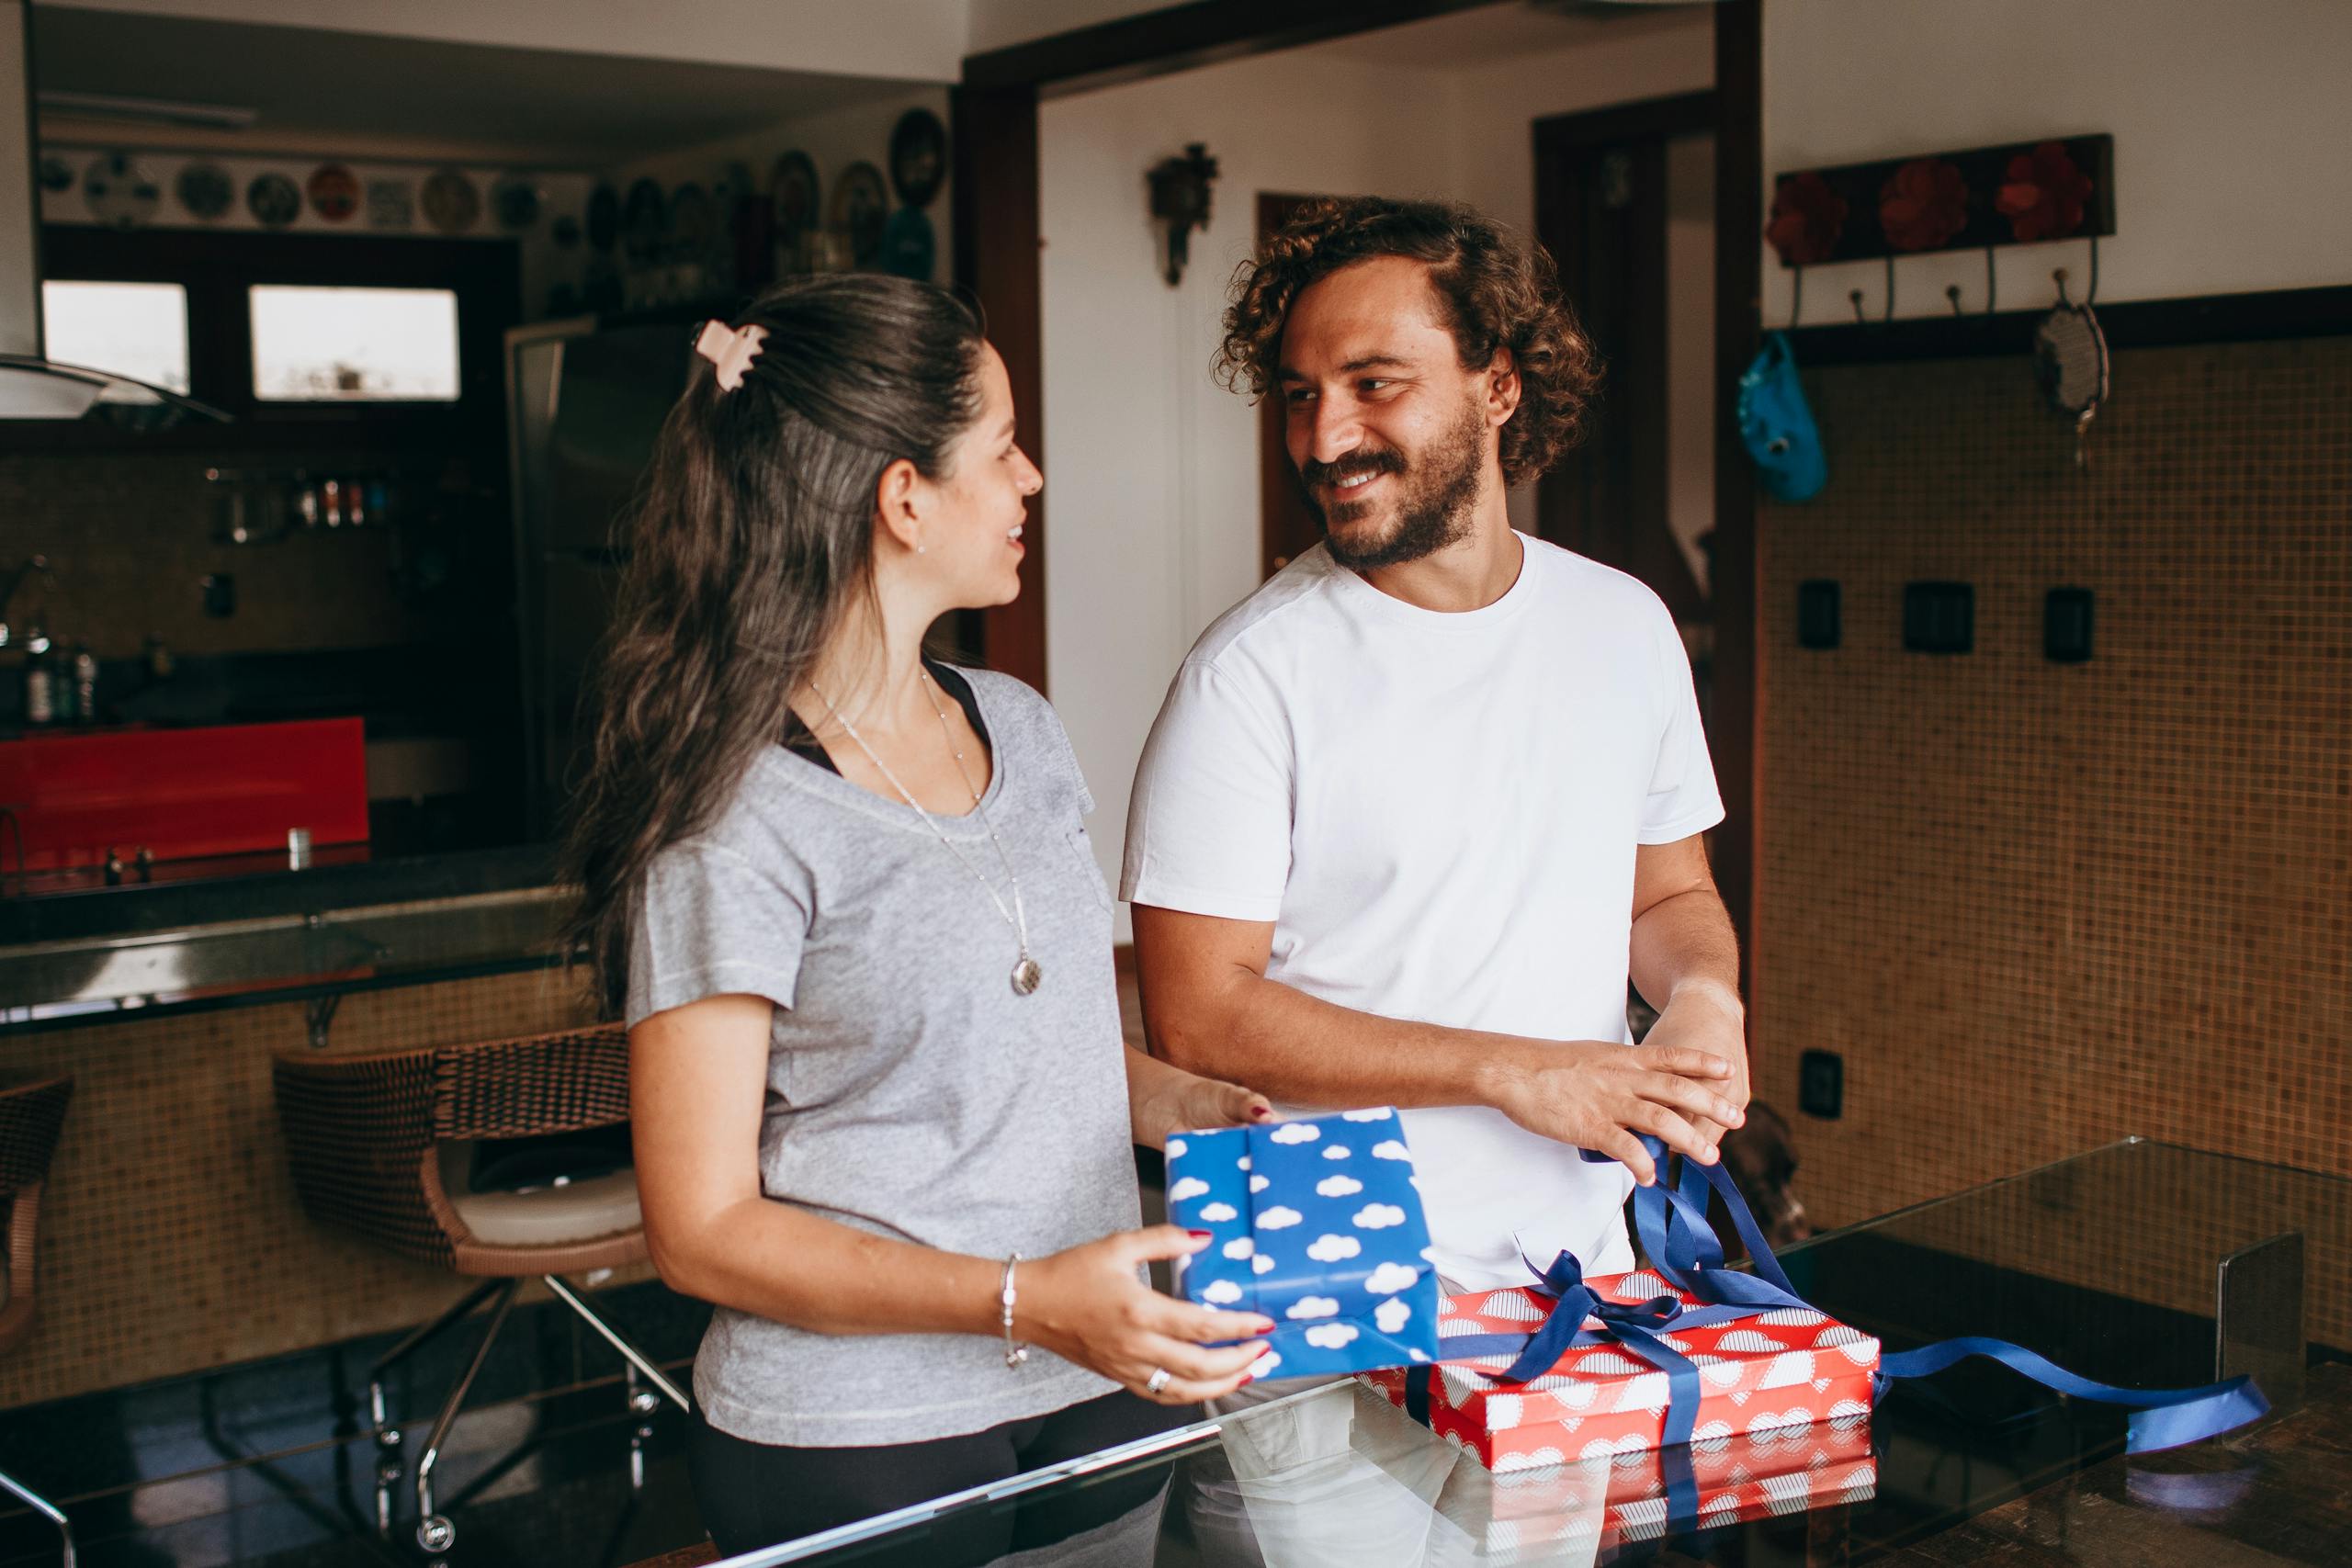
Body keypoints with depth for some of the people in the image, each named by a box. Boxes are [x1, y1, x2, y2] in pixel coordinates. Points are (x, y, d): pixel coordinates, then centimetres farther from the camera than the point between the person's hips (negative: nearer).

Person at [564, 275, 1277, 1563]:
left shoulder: (1021, 731, 7)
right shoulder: (734, 824, -16)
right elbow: (701, 1231, -15)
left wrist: (1180, 1102, -2)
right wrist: (1023, 1302, -24)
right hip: (858, 1451, -6)